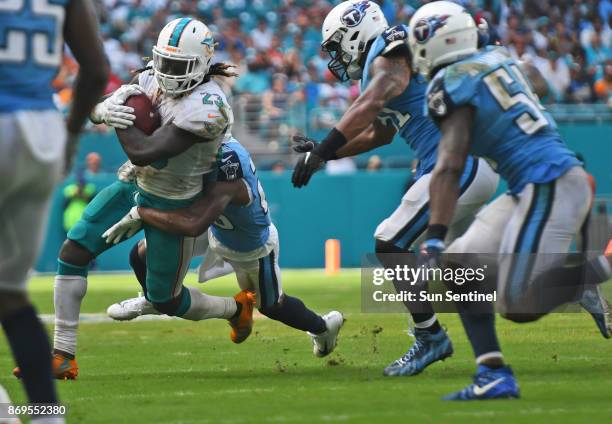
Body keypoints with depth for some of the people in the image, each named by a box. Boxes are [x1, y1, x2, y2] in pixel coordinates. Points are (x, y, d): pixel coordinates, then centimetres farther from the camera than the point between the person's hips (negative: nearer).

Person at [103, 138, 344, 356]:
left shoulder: (226, 163, -48)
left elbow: (193, 225, -57)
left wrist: (139, 213, -48)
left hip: (252, 250, -6)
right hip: (216, 229, 6)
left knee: (272, 306, 18)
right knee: (143, 255, 2)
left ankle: (323, 326, 49)